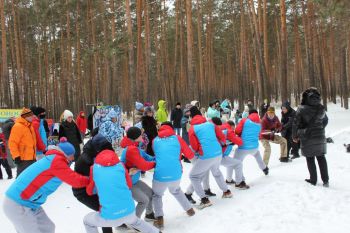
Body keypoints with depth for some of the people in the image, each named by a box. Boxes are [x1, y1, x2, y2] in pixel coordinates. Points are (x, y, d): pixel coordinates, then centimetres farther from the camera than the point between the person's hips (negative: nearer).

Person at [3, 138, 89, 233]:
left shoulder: (52, 159, 8)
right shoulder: (56, 160, -19)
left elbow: (70, 177, 12)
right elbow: (76, 180, -19)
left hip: (27, 203, 9)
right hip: (17, 205, -9)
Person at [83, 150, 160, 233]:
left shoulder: (94, 168, 1)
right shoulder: (120, 165, 3)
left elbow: (90, 191, 12)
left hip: (110, 216, -3)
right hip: (130, 211, 3)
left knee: (87, 220, 26)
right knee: (133, 220, 38)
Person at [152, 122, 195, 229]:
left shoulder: (155, 141, 13)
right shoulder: (177, 138, 9)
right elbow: (190, 155, 10)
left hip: (160, 176, -1)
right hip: (176, 175, 1)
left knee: (157, 195, 27)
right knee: (176, 190, 35)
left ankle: (159, 219, 11)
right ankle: (189, 209, 39)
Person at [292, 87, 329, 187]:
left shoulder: (302, 109, -12)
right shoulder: (321, 109, 0)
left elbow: (296, 123, -9)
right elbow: (325, 121, 15)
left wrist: (295, 136, 4)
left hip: (307, 138, -3)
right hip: (320, 137, 3)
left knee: (310, 159, 8)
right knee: (321, 158, 12)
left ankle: (313, 180, 14)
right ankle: (325, 180, 13)